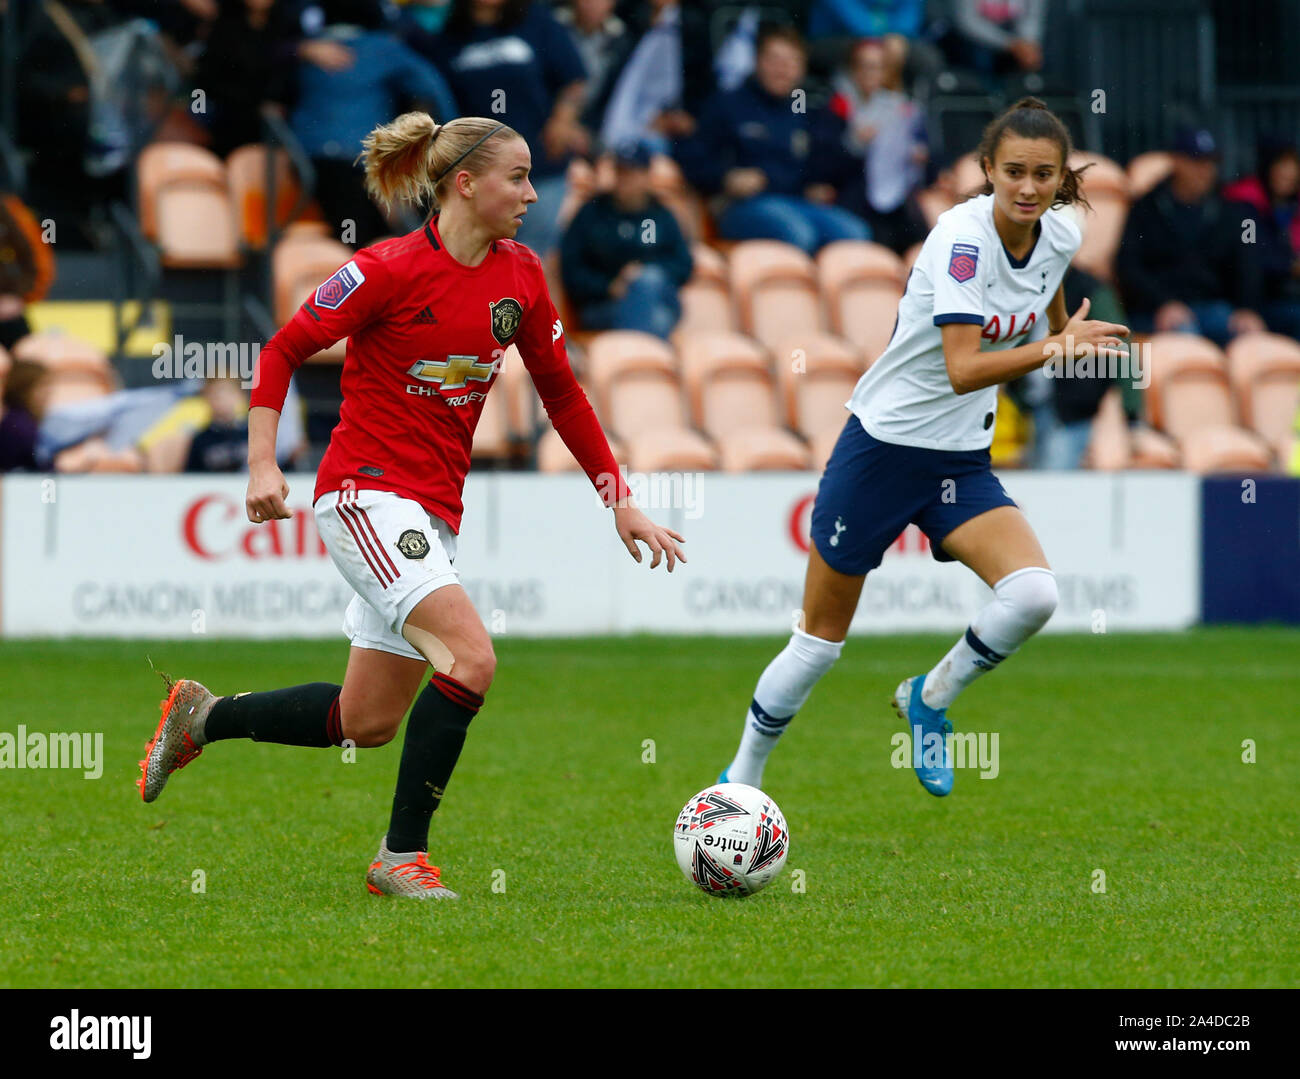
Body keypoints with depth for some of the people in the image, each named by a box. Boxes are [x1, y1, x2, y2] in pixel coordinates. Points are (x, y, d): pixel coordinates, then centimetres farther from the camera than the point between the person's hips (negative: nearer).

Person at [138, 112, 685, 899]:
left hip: (435, 512, 8)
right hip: (367, 495, -8)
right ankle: (402, 857, -12)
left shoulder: (521, 275, 5)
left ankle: (204, 716, 32)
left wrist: (620, 499, 12)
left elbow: (560, 391, 16)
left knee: (367, 723, 10)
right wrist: (264, 462, -15)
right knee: (472, 661, -24)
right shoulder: (390, 271, -13)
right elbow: (283, 352, -5)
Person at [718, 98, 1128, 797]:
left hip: (963, 461, 5)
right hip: (882, 445, -5)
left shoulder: (1060, 239, -3)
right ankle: (741, 780, 25)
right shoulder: (961, 236, -23)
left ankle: (931, 699, 4)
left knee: (1032, 594, -21)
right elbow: (961, 369, -34)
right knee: (821, 640, 4)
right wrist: (1051, 349, -42)